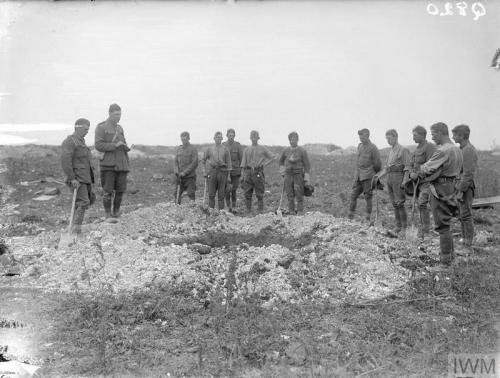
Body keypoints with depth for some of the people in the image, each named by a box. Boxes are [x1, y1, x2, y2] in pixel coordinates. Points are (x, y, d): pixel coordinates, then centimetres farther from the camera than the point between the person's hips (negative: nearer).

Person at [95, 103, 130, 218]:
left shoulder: (120, 128, 17)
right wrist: (114, 145, -19)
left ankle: (116, 212, 16)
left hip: (121, 164, 5)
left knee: (120, 190, 3)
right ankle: (108, 214, 5)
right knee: (108, 191, -5)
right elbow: (98, 145, -11)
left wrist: (126, 147, 2)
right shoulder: (101, 127, -2)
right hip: (108, 165, -5)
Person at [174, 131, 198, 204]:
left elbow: (195, 163, -12)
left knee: (191, 194, -7)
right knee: (177, 194, 7)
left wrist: (185, 172, -16)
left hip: (190, 176, -5)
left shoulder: (193, 148, -5)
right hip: (179, 176, 5)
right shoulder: (179, 149, 11)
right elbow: (175, 161, 11)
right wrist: (176, 171, -7)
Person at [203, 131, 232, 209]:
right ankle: (211, 209, 6)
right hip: (212, 171, 0)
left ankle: (221, 210, 7)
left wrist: (228, 175, 2)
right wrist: (205, 171, 11)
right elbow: (204, 160, 16)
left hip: (222, 171, 0)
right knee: (211, 193, 0)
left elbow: (228, 162, 6)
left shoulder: (225, 149, 5)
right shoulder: (209, 149, 7)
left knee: (221, 193, 2)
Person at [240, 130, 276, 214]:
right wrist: (243, 175, 4)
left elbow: (273, 157, 7)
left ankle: (261, 210, 4)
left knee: (260, 194, -1)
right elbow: (243, 164, 11)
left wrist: (264, 164, -2)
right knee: (247, 193, 1)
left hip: (258, 173, -2)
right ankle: (248, 210, 9)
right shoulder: (246, 150, 13)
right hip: (248, 172, 2)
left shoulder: (263, 149, 8)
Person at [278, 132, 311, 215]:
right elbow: (281, 161, 22)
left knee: (299, 195, -3)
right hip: (288, 175, 3)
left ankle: (300, 211, 6)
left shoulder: (302, 151, -8)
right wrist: (283, 172, 14)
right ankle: (291, 211, 12)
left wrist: (307, 179, -10)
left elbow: (307, 165, -6)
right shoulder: (285, 151, 3)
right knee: (290, 196, 4)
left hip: (299, 175, -3)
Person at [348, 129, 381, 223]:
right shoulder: (359, 146, 12)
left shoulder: (373, 148, -8)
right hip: (358, 176, 6)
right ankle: (350, 216, 12)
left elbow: (377, 164, -4)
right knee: (353, 195, 5)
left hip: (368, 176, -6)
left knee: (368, 197, -1)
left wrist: (375, 176, 5)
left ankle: (368, 218, 6)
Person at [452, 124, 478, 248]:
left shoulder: (468, 150, -17)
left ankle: (468, 244, 3)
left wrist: (461, 190, -20)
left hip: (465, 188, -10)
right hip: (460, 186, 10)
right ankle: (464, 239, 25)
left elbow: (468, 173, -21)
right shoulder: (463, 149, 14)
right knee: (461, 216, 15)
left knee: (466, 216, -4)